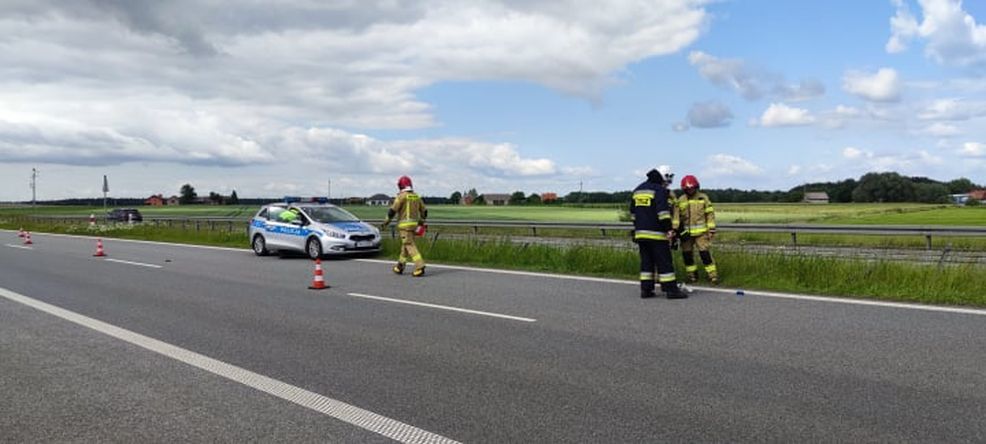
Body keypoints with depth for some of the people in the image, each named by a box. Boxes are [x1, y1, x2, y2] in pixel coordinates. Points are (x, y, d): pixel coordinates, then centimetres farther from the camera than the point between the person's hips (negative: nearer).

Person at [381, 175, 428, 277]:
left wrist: (386, 222, -3)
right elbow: (424, 211, 16)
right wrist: (421, 222, 31)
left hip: (405, 225, -7)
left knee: (410, 246, -9)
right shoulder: (416, 196, 11)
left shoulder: (401, 196, -11)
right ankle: (399, 267, 26)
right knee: (405, 245, 17)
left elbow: (392, 211, -13)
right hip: (413, 223, 7)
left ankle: (420, 267, -19)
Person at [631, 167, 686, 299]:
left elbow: (633, 212, 22)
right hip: (656, 234, -7)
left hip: (641, 233, 7)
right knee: (664, 262, -4)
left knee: (646, 262, 11)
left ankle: (645, 289, 10)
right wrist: (669, 229, -19)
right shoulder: (660, 191, -9)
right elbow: (663, 212, -20)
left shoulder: (637, 190, 17)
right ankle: (671, 290, -2)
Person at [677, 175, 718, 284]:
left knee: (705, 253, -9)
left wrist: (711, 229, -3)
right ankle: (692, 275, 20)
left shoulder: (703, 198, 2)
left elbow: (710, 214, 2)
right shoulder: (680, 200, 6)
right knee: (686, 254, 6)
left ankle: (713, 275, -3)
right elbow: (677, 216, 8)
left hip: (701, 232, -3)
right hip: (686, 233, 3)